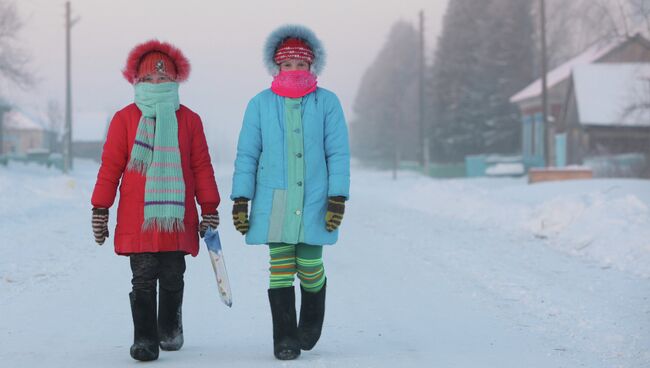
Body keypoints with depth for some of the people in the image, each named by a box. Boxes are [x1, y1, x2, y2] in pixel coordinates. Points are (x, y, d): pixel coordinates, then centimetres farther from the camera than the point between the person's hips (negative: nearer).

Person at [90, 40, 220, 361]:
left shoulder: (189, 120, 7)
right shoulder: (125, 118, 2)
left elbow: (201, 166, 9)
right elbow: (110, 166, 3)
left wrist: (209, 208, 7)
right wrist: (100, 209, 1)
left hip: (178, 218, 2)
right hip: (137, 220, -2)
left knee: (172, 279, 10)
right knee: (144, 280, -4)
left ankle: (170, 331, 30)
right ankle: (144, 339, 0)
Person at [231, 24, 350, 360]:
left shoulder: (327, 102, 3)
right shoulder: (261, 104, 6)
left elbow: (338, 153, 2)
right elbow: (247, 155, 7)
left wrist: (338, 198, -4)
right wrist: (240, 200, 3)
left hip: (313, 202, -1)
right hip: (273, 203, 1)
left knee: (310, 268, 1)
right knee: (280, 270, -2)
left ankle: (310, 326, 29)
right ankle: (285, 339, 6)